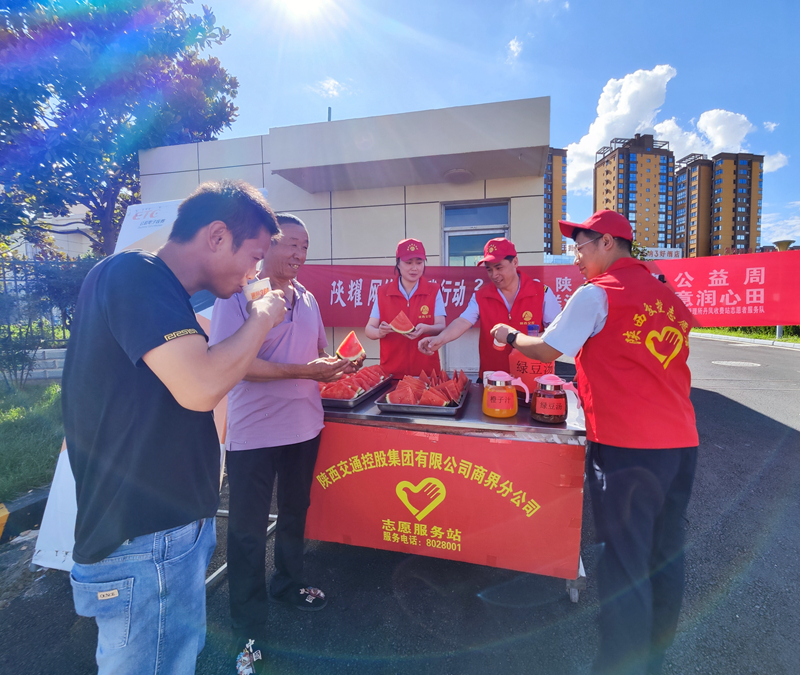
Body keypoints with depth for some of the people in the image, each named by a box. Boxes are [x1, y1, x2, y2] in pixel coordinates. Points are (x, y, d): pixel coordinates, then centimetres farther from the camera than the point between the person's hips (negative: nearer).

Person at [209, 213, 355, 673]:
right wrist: (304, 370, -27)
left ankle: (289, 584, 48)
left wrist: (334, 365, -7)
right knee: (248, 531, 8)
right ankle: (249, 629, 27)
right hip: (253, 433, -6)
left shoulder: (307, 299, 7)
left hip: (305, 427, 7)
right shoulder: (238, 295, -14)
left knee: (295, 513, 23)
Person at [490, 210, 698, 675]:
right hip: (681, 443, 8)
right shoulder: (669, 297, 14)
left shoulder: (597, 293, -7)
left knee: (625, 559, 4)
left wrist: (511, 336, 13)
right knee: (666, 554, 18)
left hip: (626, 447, -7)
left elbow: (549, 350, -4)